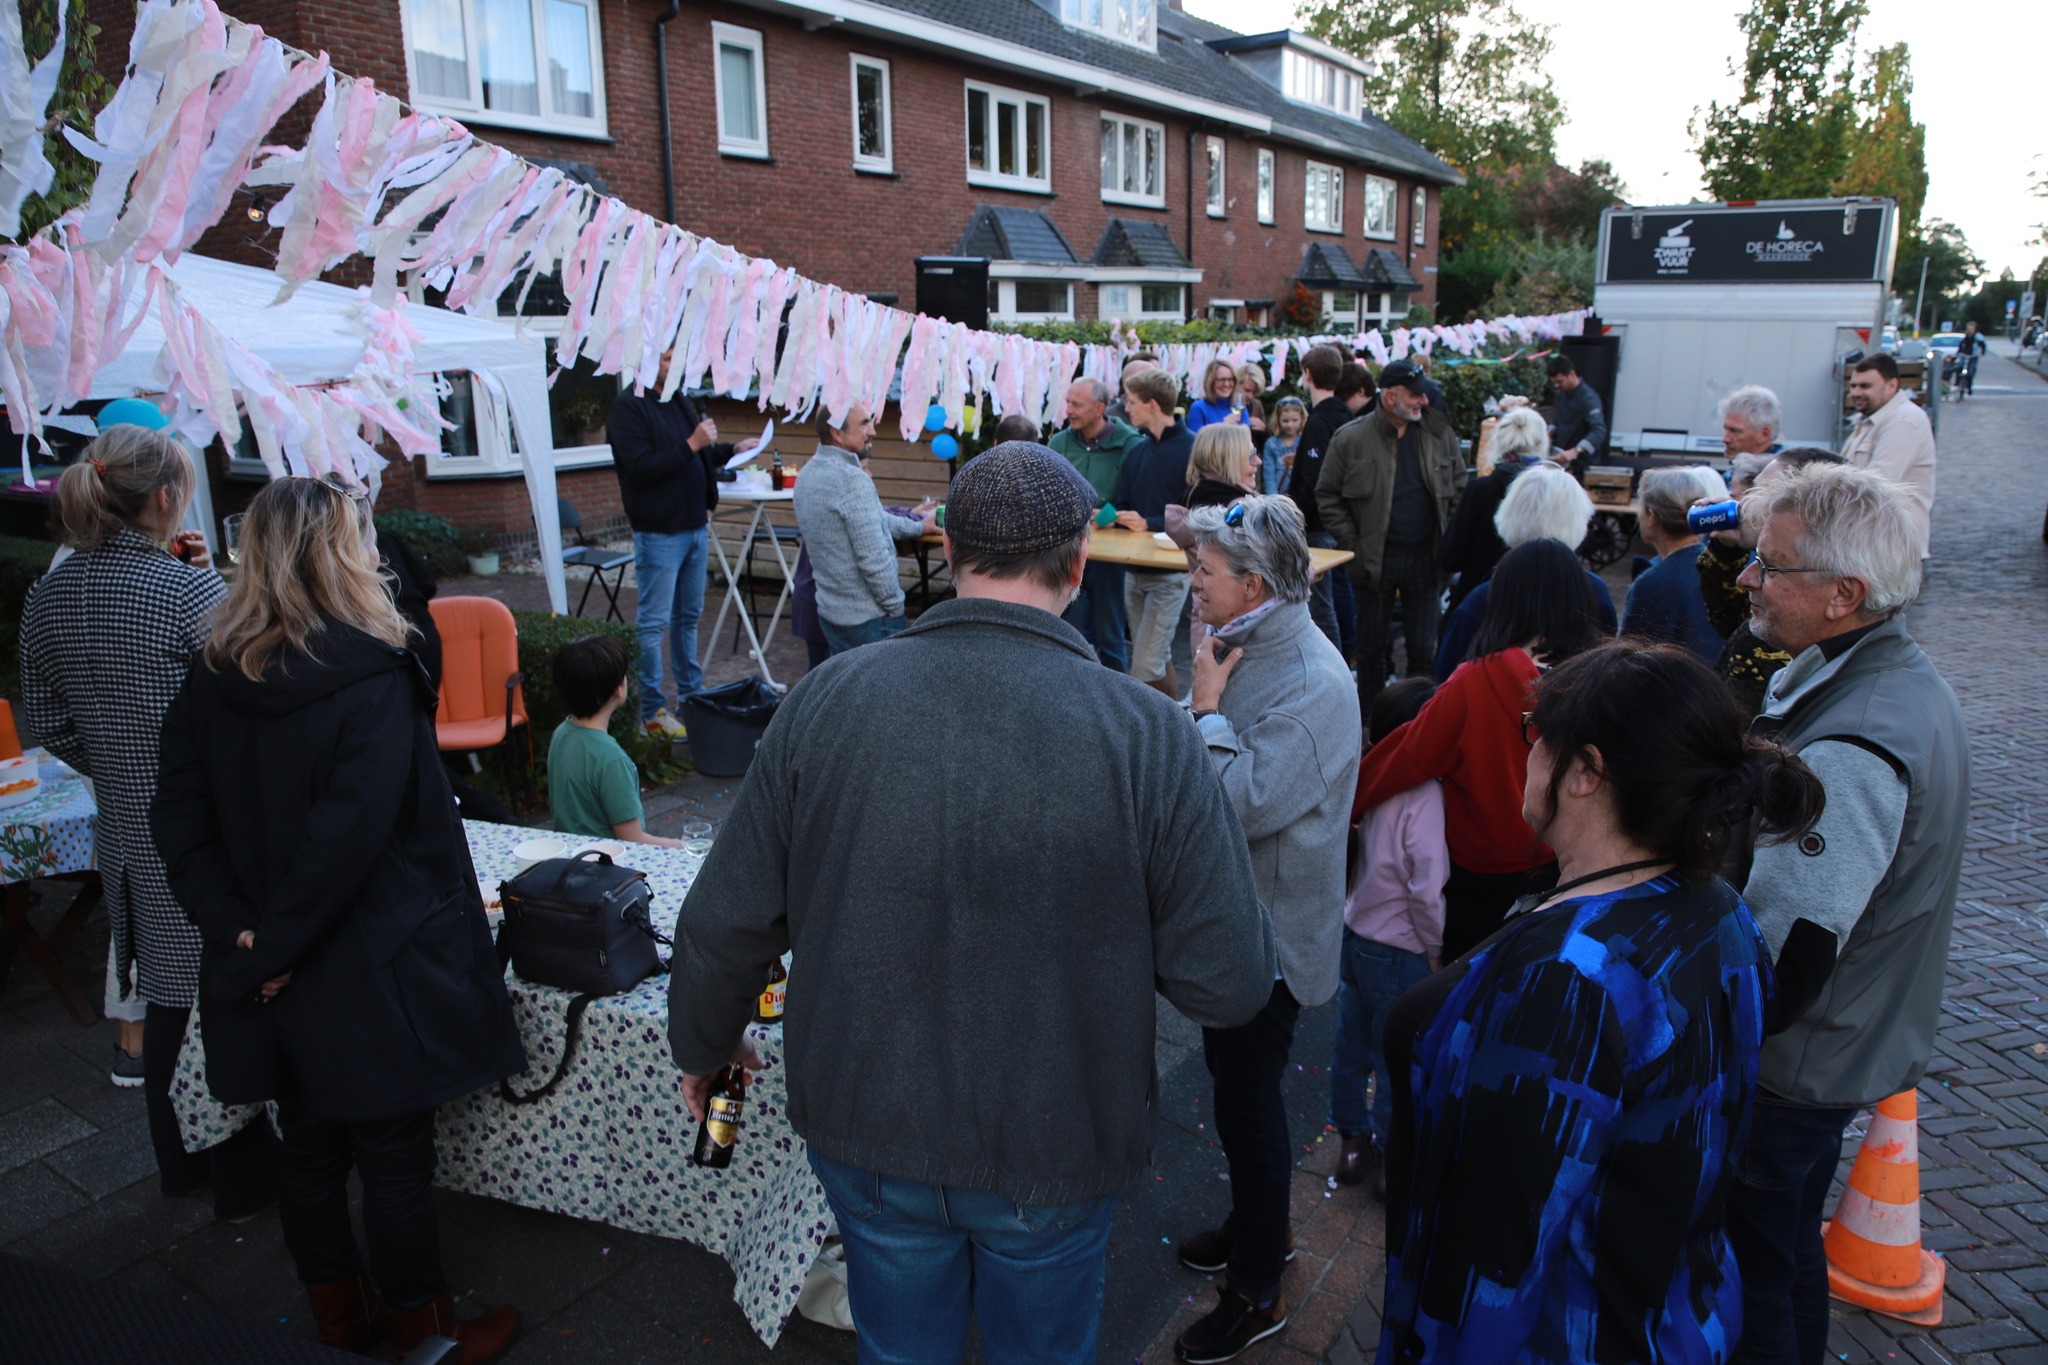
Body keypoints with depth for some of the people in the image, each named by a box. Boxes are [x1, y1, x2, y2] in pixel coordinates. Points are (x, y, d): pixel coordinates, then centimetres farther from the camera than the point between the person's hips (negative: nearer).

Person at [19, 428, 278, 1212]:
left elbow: (49, 724, 9)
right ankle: (242, 1180, 19)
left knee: (161, 997, 20)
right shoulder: (188, 589, -19)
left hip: (124, 832, 7)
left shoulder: (46, 598, 2)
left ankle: (178, 1162, 36)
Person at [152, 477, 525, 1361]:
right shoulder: (375, 681, -20)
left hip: (271, 980, 7)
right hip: (368, 975, -6)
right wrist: (279, 945, -14)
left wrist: (240, 930, -6)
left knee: (308, 1152, 20)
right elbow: (350, 834, -25)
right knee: (396, 1163, 9)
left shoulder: (213, 680, 1)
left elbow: (180, 822, -1)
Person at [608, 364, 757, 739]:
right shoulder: (628, 406, -12)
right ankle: (651, 711, 7)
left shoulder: (682, 401, 13)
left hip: (695, 528, 8)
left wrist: (733, 450, 8)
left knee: (688, 616, 17)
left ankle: (691, 693, 28)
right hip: (658, 534, -8)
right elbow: (640, 468, -22)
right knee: (653, 623, -1)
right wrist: (691, 444, -24)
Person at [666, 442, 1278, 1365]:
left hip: (865, 1132, 2)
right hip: (1055, 1151, -1)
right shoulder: (1149, 737, -20)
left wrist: (700, 1048, 12)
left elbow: (726, 928, -7)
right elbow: (1229, 986, -17)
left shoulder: (824, 704, -14)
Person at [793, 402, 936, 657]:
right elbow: (874, 559, -24)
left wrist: (917, 527, 29)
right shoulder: (851, 479, -21)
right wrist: (895, 609, -12)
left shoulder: (809, 473, 7)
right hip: (868, 617, -9)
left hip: (830, 613, 9)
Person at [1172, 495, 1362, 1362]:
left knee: (1248, 1099, 6)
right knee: (1235, 1085, 24)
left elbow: (1246, 806, -32)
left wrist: (1207, 708, -25)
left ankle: (1257, 1293, 27)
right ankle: (1256, 1228, 46)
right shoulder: (1247, 647, 2)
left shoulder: (1312, 685, -25)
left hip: (1271, 931, -9)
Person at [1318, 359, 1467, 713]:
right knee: (1372, 648, 10)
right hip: (1375, 561, -2)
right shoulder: (1351, 439, -6)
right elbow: (1328, 496, -2)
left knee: (1424, 647, 8)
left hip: (1424, 559, 2)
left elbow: (1461, 489, 10)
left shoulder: (1440, 435, 3)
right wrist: (1352, 544, -8)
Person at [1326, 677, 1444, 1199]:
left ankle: (1354, 1141, 39)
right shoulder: (1424, 796, -24)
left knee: (1352, 1045, 20)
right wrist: (1435, 948, -10)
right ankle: (1392, 1163, 27)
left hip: (1355, 935, 7)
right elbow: (1427, 888, -24)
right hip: (1399, 953, -7)